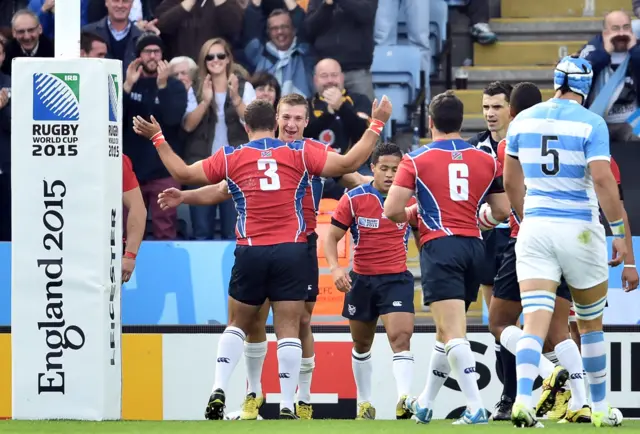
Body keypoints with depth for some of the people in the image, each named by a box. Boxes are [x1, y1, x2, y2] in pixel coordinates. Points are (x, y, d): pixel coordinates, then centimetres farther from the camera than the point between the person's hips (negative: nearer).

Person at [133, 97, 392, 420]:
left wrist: (157, 138, 21)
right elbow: (348, 163, -2)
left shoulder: (231, 157, 4)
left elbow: (182, 173, 9)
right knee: (288, 329, 0)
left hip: (251, 251, 1)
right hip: (292, 251, -1)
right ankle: (287, 406, -5)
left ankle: (218, 390, 0)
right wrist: (376, 125, 6)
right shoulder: (300, 153, 2)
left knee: (237, 324, 16)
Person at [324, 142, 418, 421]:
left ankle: (404, 399, -32)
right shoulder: (353, 199, -7)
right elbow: (332, 237, -5)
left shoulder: (410, 200, -2)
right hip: (362, 280, 1)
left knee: (401, 336, -21)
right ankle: (364, 403, 30)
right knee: (361, 344, 14)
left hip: (397, 279, -1)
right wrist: (335, 267, -20)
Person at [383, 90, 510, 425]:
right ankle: (424, 404, 30)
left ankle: (475, 408, -23)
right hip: (474, 247, 5)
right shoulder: (486, 161, 9)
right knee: (446, 331, 18)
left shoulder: (416, 159, -2)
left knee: (453, 332, -11)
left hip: (439, 246, -5)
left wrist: (410, 217, 15)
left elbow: (392, 210, -7)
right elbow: (502, 211, 12)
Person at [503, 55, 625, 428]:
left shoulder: (523, 121, 6)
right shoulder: (590, 123, -8)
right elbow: (602, 180, -16)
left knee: (535, 323, -5)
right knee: (591, 324, 14)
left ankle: (523, 399, -26)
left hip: (535, 228, 3)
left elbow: (512, 182, 14)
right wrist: (620, 233, -11)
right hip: (579, 228, -2)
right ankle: (600, 408, 22)